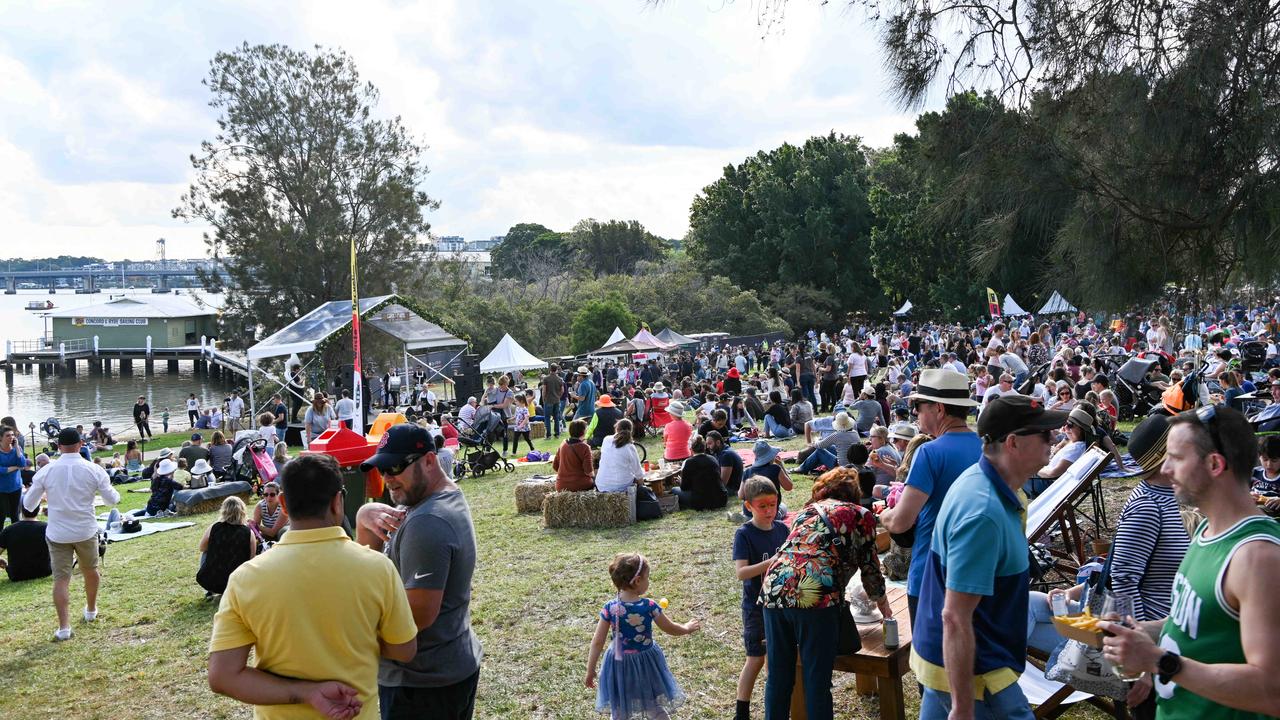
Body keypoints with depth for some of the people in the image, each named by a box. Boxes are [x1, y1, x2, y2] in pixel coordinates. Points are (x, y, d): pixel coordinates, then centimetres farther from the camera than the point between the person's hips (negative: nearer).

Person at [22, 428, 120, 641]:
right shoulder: (94, 470, -9)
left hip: (58, 534, -1)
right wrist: (109, 488, 21)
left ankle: (64, 627, -5)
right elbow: (112, 499, 0)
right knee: (90, 570, 22)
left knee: (61, 579, 3)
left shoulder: (46, 471, -8)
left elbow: (28, 505, 0)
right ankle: (91, 611, 41)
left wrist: (44, 492, 20)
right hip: (86, 531, 1)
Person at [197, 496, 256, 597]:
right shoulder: (249, 533, -8)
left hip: (209, 582, 0)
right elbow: (252, 557, -2)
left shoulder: (213, 528, -5)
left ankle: (209, 591, 26)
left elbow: (202, 548, 11)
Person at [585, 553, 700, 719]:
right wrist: (687, 628, 18)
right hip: (646, 664, -1)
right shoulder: (649, 606, -17)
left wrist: (590, 671, 0)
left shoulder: (609, 608, -13)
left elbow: (597, 642, -10)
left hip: (619, 664, 1)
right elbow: (670, 629, -2)